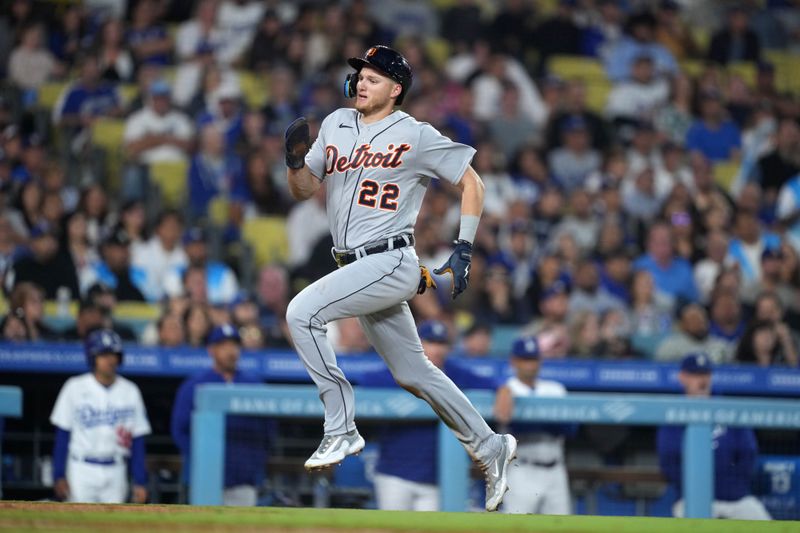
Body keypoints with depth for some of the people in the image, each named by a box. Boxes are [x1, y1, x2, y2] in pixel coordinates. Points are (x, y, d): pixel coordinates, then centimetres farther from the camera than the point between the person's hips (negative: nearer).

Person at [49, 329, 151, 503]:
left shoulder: (130, 391, 6)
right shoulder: (75, 388, -1)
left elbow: (137, 440, 7)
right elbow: (62, 435, 1)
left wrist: (140, 482, 3)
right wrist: (59, 476, -6)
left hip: (115, 473, 3)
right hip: (82, 469, -3)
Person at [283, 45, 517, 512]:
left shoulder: (416, 136, -7)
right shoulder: (336, 125, 11)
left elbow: (471, 183, -1)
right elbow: (304, 190, 14)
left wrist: (464, 250, -8)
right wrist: (296, 159, -8)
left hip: (390, 262, -8)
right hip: (356, 267, 8)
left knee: (303, 312, -24)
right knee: (413, 373, 15)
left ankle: (341, 430, -18)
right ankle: (490, 448, 28)